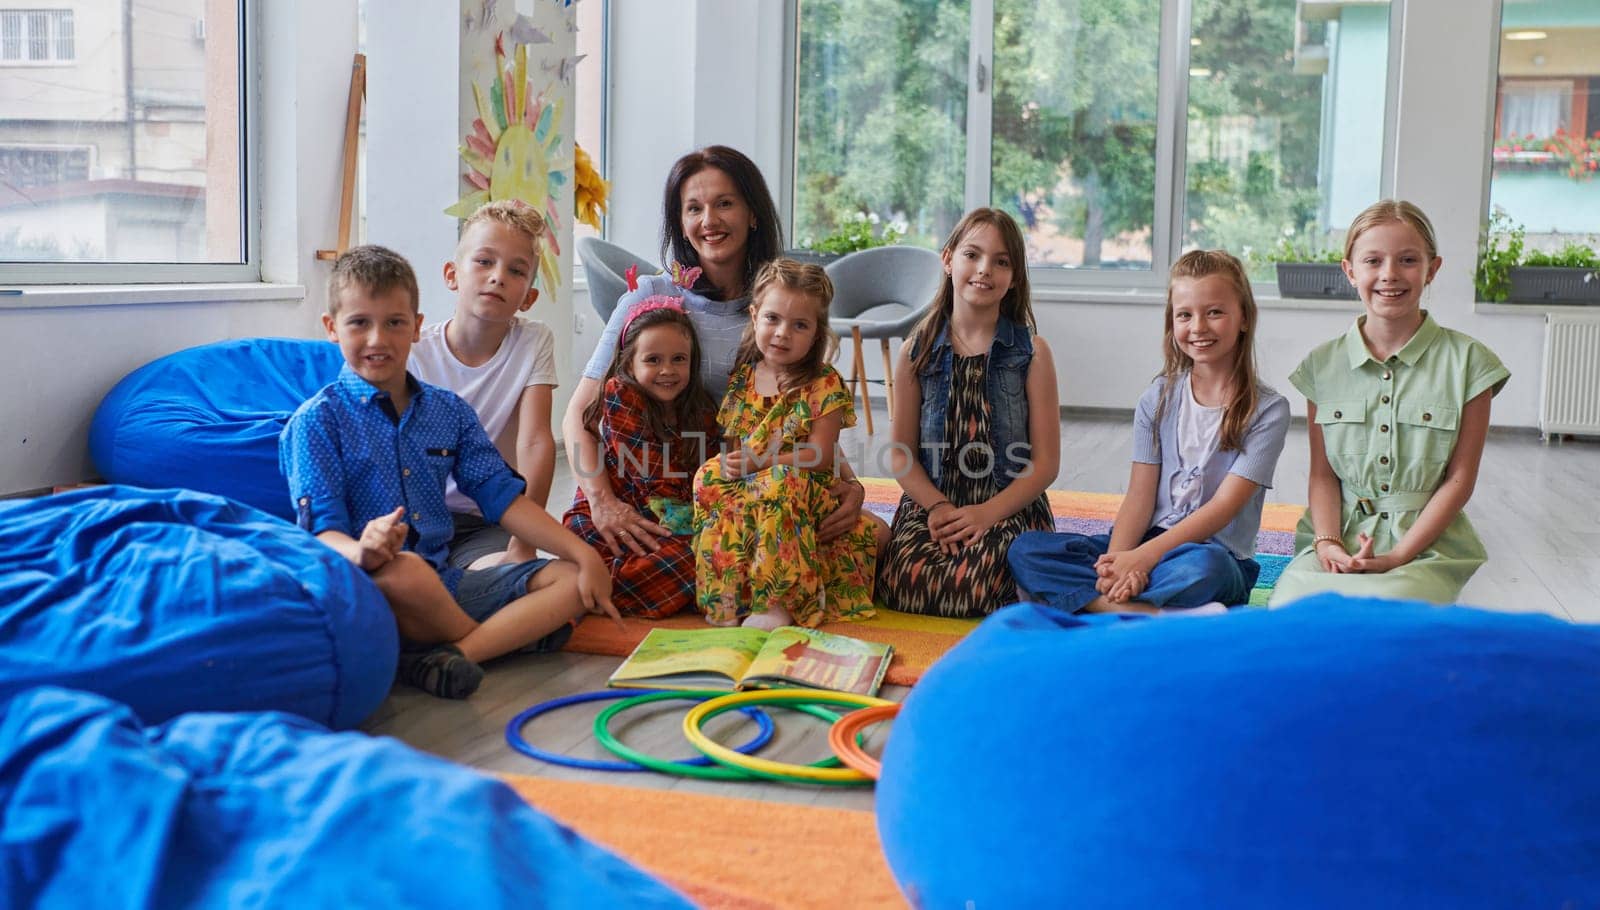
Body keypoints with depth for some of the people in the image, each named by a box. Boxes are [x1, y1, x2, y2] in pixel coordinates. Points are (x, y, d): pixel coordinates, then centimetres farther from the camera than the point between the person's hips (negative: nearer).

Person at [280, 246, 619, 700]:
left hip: (445, 582, 6)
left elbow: (502, 496, 11)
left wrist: (585, 556, -1)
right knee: (405, 571, -39)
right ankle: (516, 632, -9)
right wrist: (361, 552, -36)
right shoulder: (317, 420, -1)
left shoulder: (448, 410, 15)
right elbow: (324, 530, -11)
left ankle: (440, 656, -28)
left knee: (573, 579, -8)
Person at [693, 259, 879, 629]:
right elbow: (725, 437, 14)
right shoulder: (740, 376, 10)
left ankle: (777, 601, -33)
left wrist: (760, 463, -20)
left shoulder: (824, 384, -4)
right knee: (709, 477, -26)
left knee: (780, 481, -36)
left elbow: (821, 456, -11)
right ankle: (726, 599, -26)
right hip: (741, 487, 4)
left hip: (802, 491, -4)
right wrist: (725, 461, -11)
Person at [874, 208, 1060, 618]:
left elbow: (1045, 463, 0)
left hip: (1009, 507, -1)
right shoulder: (917, 351, 9)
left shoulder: (1031, 353, 3)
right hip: (931, 503, 2)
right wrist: (938, 506, -13)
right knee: (903, 585, -29)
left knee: (973, 584, -33)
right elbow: (901, 454, 6)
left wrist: (986, 513, -14)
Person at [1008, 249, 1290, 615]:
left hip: (1218, 553, -4)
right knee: (1025, 549, -17)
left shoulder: (1268, 409, -3)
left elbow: (1224, 505, -11)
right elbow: (1140, 494, 1)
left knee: (1203, 566, -42)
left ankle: (1080, 596, -29)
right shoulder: (1158, 398, 9)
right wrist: (1118, 558, -20)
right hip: (1148, 542, 4)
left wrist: (1142, 557, -22)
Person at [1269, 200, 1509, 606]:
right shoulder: (1323, 364, 9)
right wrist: (1327, 542, -11)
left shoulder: (1466, 362, 2)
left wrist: (1398, 556, -10)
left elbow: (1459, 479, 0)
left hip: (1426, 545, -1)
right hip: (1337, 540, 2)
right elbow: (1323, 473, 8)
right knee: (1290, 604, -31)